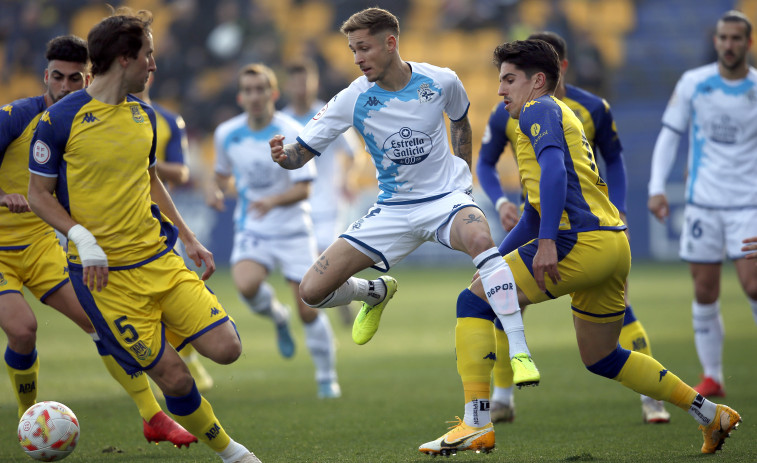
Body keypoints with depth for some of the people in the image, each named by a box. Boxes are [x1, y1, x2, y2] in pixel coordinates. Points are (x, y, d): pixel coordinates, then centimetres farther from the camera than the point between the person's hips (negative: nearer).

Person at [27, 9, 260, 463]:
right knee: (174, 377, -8)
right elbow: (39, 194, -4)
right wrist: (82, 238, -18)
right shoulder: (60, 119, -11)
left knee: (226, 348, -9)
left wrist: (189, 237, 17)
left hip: (161, 259, 6)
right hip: (107, 274, -6)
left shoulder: (144, 115, 8)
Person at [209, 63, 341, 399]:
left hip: (293, 231, -2)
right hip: (251, 231, 2)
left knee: (308, 310, -4)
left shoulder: (292, 134, -13)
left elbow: (304, 188, -18)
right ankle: (277, 316, 6)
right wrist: (219, 190, -5)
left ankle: (327, 378, 17)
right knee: (246, 285, -29)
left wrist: (273, 200, -37)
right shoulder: (226, 134, -1)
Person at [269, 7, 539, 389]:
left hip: (446, 199, -2)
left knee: (478, 238, -40)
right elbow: (302, 152, -10)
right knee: (312, 291, -7)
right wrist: (283, 155, -32)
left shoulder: (441, 82, -10)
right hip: (393, 211, 2)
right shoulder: (352, 100, -11)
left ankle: (519, 351, -35)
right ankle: (375, 292, 29)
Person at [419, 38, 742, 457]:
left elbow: (554, 168, -19)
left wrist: (546, 242, -27)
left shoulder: (539, 109, 1)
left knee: (474, 300, -8)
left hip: (583, 241, -10)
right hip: (614, 247, 10)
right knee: (600, 358, 23)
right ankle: (709, 414, 22)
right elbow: (535, 212, 35)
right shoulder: (559, 118, 31)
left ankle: (476, 425, -19)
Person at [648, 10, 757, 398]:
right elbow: (670, 134, 5)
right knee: (705, 293, 2)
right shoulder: (692, 84, 1)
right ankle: (711, 377, 13)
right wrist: (657, 186, -4)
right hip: (703, 202, 2)